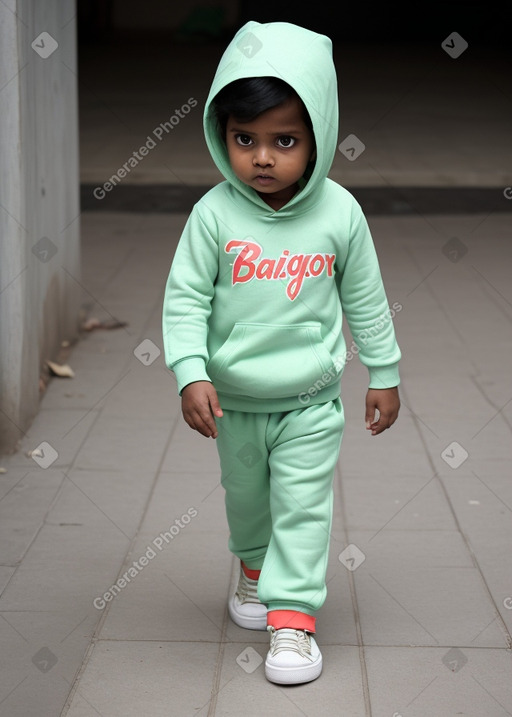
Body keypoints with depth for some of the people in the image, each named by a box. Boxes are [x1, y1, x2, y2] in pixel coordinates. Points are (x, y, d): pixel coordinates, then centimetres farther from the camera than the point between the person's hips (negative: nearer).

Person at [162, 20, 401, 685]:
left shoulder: (339, 212, -13)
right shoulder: (214, 214, -15)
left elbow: (366, 299, -1)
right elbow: (185, 297, -11)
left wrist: (384, 374, 5)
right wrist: (191, 375, -22)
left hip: (311, 400, -2)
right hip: (234, 399, 2)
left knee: (304, 505, -1)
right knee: (245, 494, 22)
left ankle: (293, 613, 9)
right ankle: (255, 565, 49)